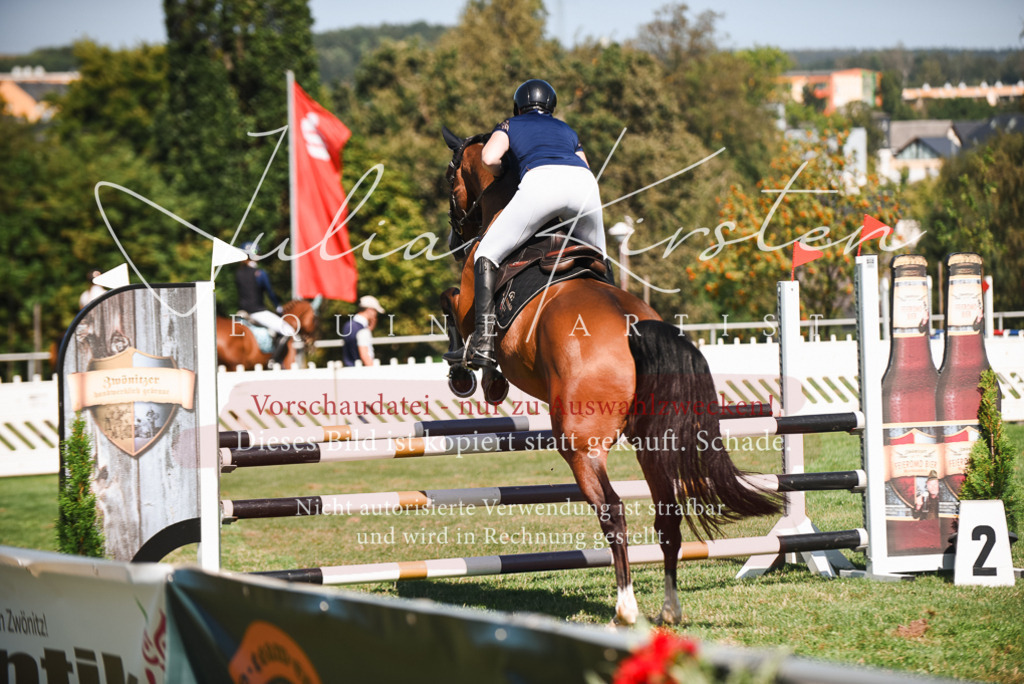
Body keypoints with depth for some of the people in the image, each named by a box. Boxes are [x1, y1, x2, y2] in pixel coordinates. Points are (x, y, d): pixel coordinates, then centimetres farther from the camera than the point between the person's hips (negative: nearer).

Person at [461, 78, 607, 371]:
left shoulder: (510, 125, 29)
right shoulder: (568, 131, 40)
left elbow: (490, 158, 9)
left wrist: (504, 176, 30)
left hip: (540, 181, -3)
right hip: (584, 183, 4)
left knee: (486, 254, 7)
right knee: (596, 259, 29)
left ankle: (484, 338, -10)